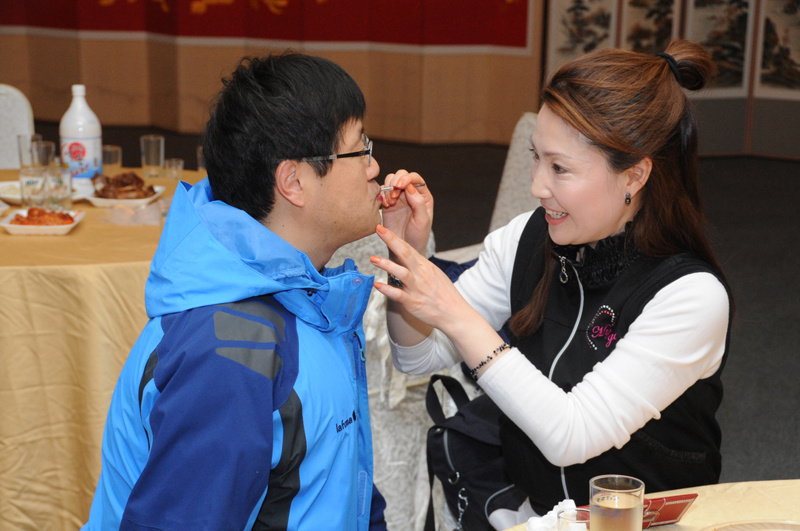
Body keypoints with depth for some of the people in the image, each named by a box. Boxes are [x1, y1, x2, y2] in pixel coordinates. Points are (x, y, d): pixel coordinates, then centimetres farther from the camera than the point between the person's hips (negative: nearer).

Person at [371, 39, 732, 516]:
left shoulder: (692, 296, -18)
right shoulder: (527, 240, -2)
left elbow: (571, 436, -23)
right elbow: (421, 356, 3)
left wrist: (457, 315, -25)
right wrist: (409, 253, -14)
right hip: (525, 509, 5)